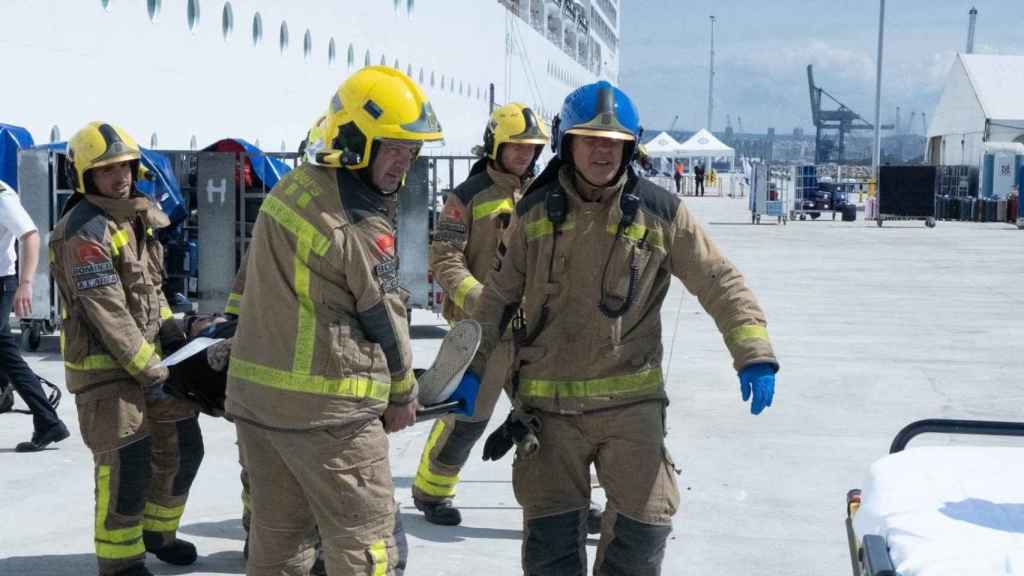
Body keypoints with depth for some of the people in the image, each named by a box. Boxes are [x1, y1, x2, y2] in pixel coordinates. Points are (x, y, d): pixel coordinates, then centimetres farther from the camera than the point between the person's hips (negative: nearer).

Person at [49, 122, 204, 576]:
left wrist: (172, 333, 7)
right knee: (127, 463, -7)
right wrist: (151, 373, -21)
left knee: (182, 447, 15)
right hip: (103, 364, -9)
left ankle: (157, 531, 34)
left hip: (148, 351, 9)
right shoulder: (85, 231, -19)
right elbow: (108, 313, -22)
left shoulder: (137, 218, 10)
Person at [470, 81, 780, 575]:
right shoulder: (535, 213, 2)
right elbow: (498, 297, 10)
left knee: (644, 525, 3)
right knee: (550, 534, 7)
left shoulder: (660, 213, -2)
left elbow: (720, 284, 0)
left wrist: (753, 355, -10)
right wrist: (472, 366, 8)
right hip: (549, 403, 1)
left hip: (631, 403, 0)